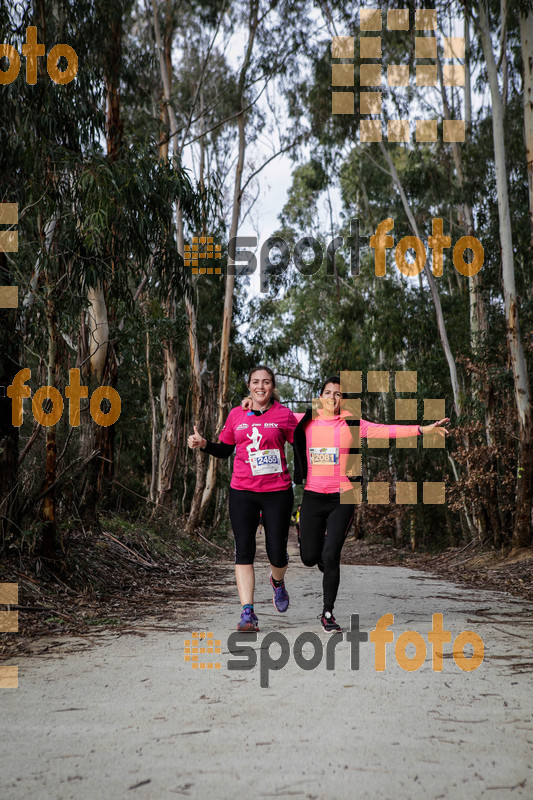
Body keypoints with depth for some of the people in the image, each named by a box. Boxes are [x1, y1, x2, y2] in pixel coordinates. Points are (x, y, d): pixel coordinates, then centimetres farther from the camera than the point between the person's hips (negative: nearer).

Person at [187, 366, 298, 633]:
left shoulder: (284, 415, 2)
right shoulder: (236, 415, 8)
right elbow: (224, 450, 16)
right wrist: (203, 444, 0)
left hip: (277, 492, -1)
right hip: (242, 492, 1)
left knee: (277, 553, 2)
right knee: (244, 550, -7)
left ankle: (278, 582, 38)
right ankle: (248, 613, -4)